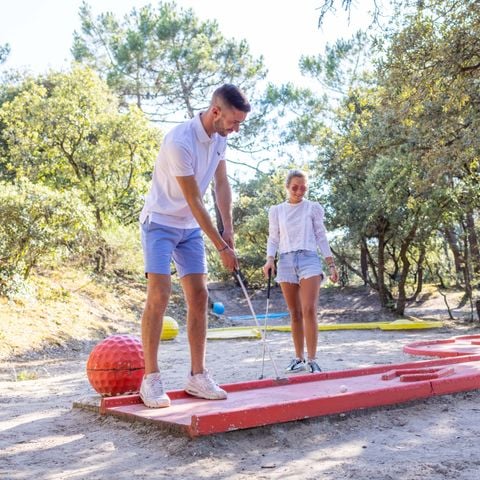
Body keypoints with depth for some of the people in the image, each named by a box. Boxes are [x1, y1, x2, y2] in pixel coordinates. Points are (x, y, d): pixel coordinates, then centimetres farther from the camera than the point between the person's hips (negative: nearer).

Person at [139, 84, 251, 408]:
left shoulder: (220, 137, -2)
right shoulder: (179, 142, -26)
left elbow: (221, 183, 7)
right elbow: (195, 203, -24)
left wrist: (229, 229, -2)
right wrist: (222, 247, -19)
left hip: (191, 227, 7)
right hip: (161, 223, -7)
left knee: (199, 296, 2)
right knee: (159, 294, -16)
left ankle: (197, 376, 9)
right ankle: (151, 378, -8)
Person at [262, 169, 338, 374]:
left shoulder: (313, 208, 8)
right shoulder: (276, 211, 11)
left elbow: (321, 237, 9)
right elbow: (273, 238, 11)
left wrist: (331, 265, 5)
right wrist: (270, 259, -6)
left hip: (308, 259, -2)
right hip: (286, 260, 2)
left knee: (309, 311, -14)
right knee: (295, 314, 5)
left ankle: (312, 360, -11)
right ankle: (299, 359, 13)